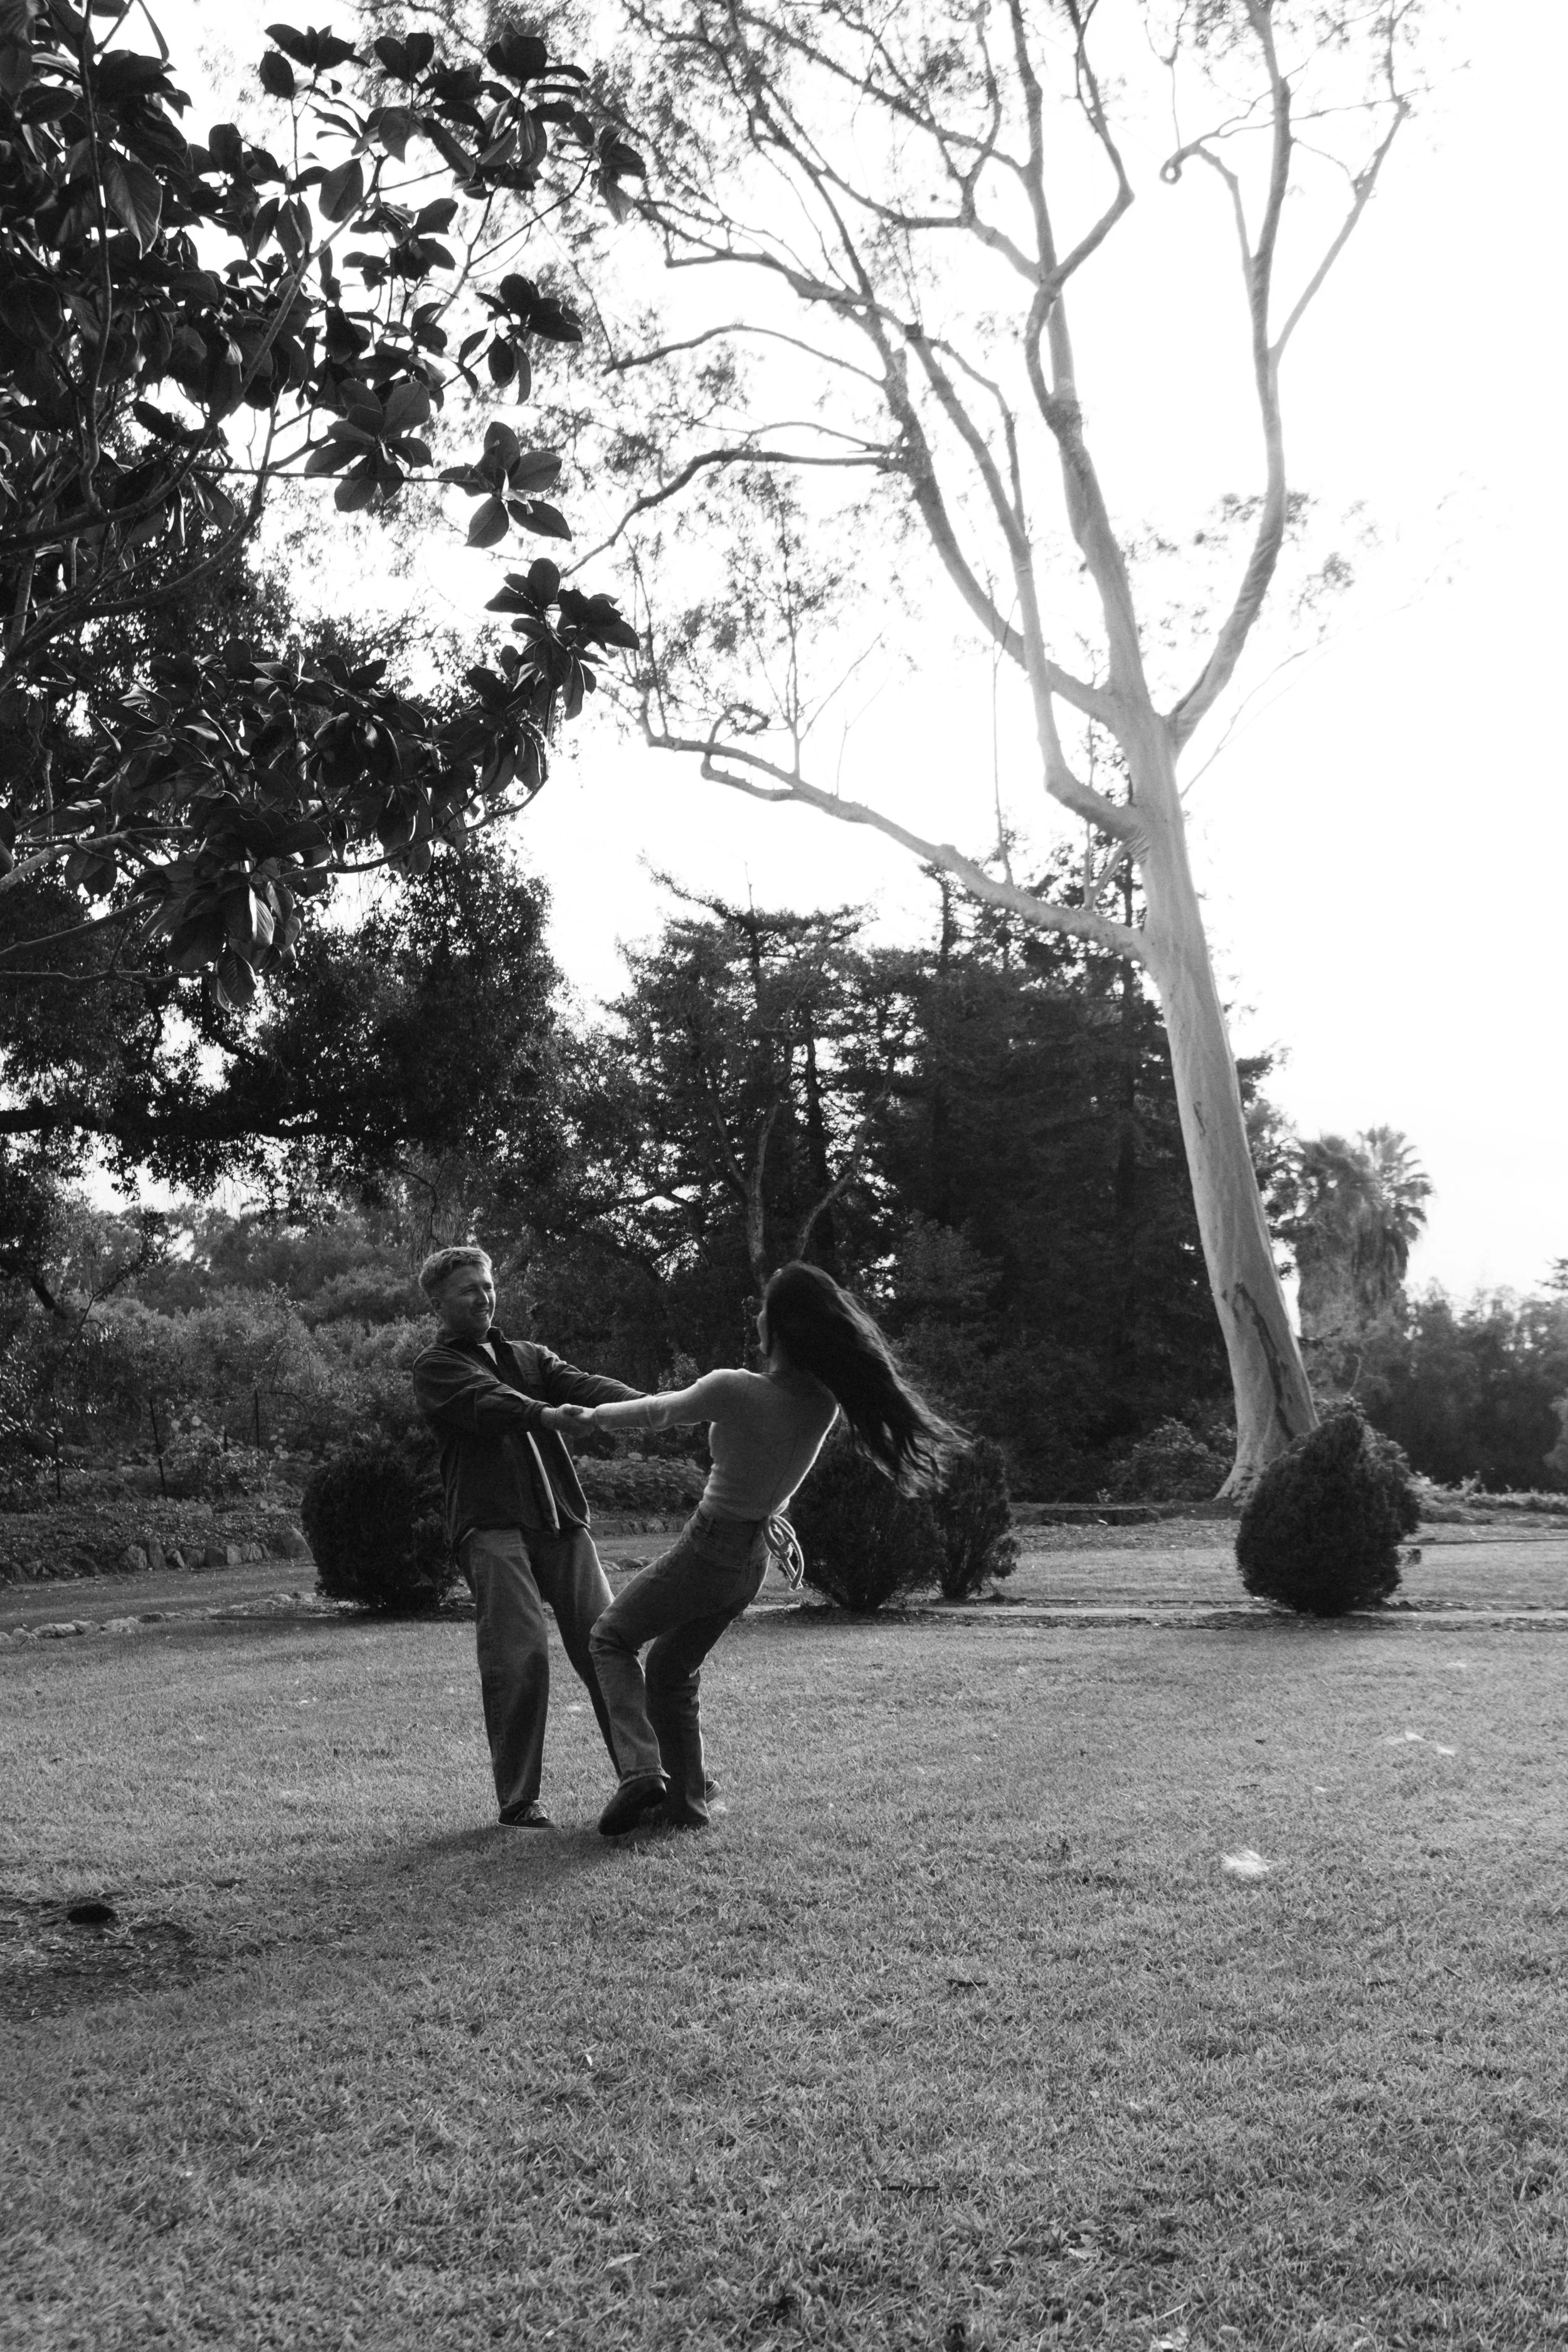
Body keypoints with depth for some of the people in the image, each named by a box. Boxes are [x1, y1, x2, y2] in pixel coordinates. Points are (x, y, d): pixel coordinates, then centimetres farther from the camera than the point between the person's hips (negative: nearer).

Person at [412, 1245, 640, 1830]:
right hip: (492, 1526, -4)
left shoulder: (529, 1357, 24)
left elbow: (583, 1385, 5)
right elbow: (486, 1403, -14)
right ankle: (518, 1801, -3)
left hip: (562, 1520, 5)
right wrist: (549, 1416, -34)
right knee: (519, 1656, -14)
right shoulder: (436, 1368, 7)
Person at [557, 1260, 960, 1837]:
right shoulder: (826, 1400, -11)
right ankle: (684, 1802, 26)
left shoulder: (734, 1391, -26)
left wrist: (592, 1416, 5)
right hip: (753, 1559, 6)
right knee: (674, 1670, 24)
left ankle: (641, 1768, -1)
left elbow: (661, 1411, -10)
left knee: (611, 1637, 15)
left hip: (706, 1549, -6)